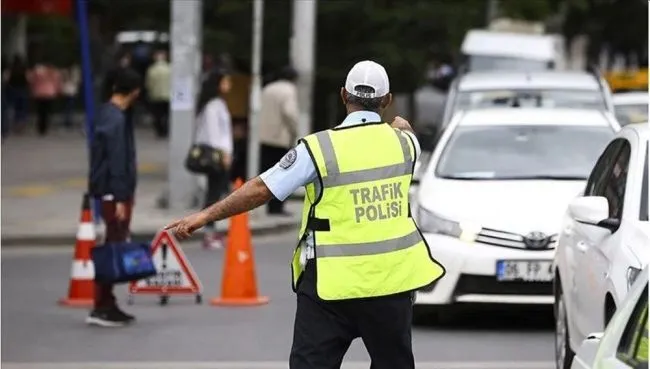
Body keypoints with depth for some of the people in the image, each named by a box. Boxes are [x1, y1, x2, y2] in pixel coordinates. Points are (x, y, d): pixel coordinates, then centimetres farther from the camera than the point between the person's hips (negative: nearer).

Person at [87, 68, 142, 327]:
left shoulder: (107, 113, 12)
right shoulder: (116, 120, -18)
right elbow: (117, 162, -21)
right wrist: (120, 198, -21)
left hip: (113, 191, 10)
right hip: (115, 192, -10)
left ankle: (107, 305, 17)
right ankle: (101, 308, -5)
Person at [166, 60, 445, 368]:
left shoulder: (320, 147, -11)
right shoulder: (403, 142, 2)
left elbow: (261, 189, -11)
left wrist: (205, 216, -3)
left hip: (333, 282, -4)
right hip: (392, 278, 4)